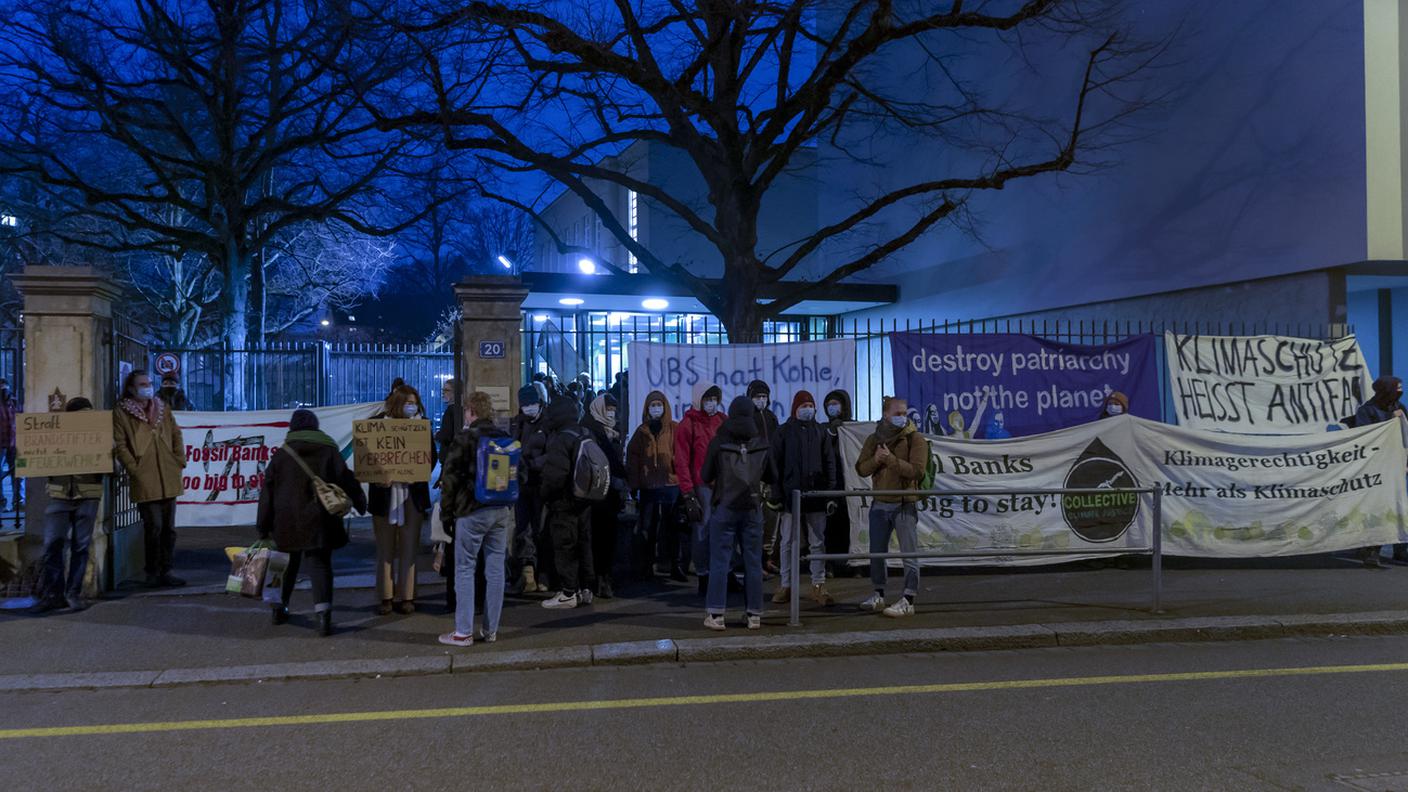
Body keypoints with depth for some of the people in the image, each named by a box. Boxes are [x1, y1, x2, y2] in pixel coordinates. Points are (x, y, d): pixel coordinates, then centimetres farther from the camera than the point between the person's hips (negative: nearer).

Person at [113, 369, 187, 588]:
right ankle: (153, 573, 7)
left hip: (168, 479, 5)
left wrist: (180, 462, 7)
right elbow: (120, 445, -5)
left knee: (169, 528, 8)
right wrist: (134, 470, -11)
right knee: (154, 527, -7)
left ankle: (165, 572, 16)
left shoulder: (163, 409, 15)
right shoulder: (121, 413, 0)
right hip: (145, 481, -5)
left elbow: (176, 435, 17)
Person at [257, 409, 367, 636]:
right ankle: (323, 612, -19)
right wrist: (360, 503, 17)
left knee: (287, 565, 21)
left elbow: (267, 493, 6)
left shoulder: (281, 455, 6)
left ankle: (280, 607, 29)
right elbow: (346, 481, 1)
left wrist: (263, 527, 10)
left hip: (287, 523, 2)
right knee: (319, 565, -3)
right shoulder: (329, 452, 1)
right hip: (318, 523, -2)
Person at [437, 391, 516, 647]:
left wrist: (448, 508, 1)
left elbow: (450, 476, -9)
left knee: (465, 569, 2)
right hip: (502, 511, 5)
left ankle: (463, 632, 2)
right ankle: (491, 630, 13)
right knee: (496, 569, 8)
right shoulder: (506, 438, 8)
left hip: (472, 511, -5)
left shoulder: (465, 438, -8)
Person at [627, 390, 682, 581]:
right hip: (648, 487, 3)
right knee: (647, 528, 8)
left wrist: (683, 480, -10)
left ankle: (677, 566, 2)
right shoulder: (641, 431, 11)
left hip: (672, 484, -3)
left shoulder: (675, 429, 3)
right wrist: (634, 485, 2)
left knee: (674, 528, -5)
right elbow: (632, 458, 9)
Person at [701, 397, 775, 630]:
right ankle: (754, 614, 11)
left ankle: (716, 614, 0)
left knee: (719, 561, 2)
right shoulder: (762, 445, 0)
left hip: (725, 508, -2)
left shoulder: (718, 442, -6)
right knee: (753, 562, 8)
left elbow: (705, 477, 1)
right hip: (752, 509, 2)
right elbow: (772, 478, 10)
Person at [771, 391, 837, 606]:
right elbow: (775, 462, 1)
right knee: (789, 543, 4)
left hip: (816, 495, 2)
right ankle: (786, 585, 12)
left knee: (818, 542, 5)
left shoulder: (821, 431, 9)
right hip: (791, 495, -2)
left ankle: (819, 585, 13)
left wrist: (831, 491, 1)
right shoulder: (784, 431, 3)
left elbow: (830, 461, 8)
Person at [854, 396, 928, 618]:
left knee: (909, 554, -3)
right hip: (880, 504, 5)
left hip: (905, 505, -5)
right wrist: (876, 460, -16)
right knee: (877, 552, 12)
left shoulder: (915, 439, -7)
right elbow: (861, 468, 3)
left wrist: (890, 459, -23)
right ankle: (879, 595, 26)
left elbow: (916, 470, -18)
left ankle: (908, 601, 1)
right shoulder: (874, 439, 8)